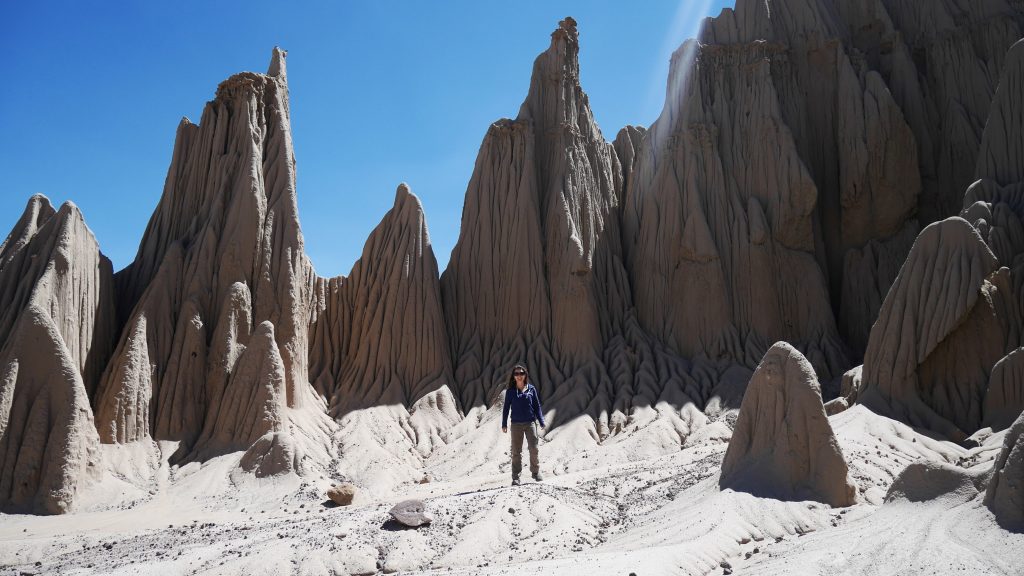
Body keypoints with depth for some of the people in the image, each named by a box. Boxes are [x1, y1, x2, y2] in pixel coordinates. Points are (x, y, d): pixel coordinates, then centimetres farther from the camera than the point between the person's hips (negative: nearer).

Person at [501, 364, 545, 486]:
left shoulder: (531, 389, 5)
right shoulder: (510, 391, 5)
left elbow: (537, 406, 8)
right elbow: (506, 407, 8)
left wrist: (541, 422, 4)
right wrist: (504, 424, 4)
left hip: (530, 422, 0)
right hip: (516, 424, 0)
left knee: (533, 448, -5)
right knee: (516, 451, 1)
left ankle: (536, 472, 14)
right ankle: (516, 477, 7)